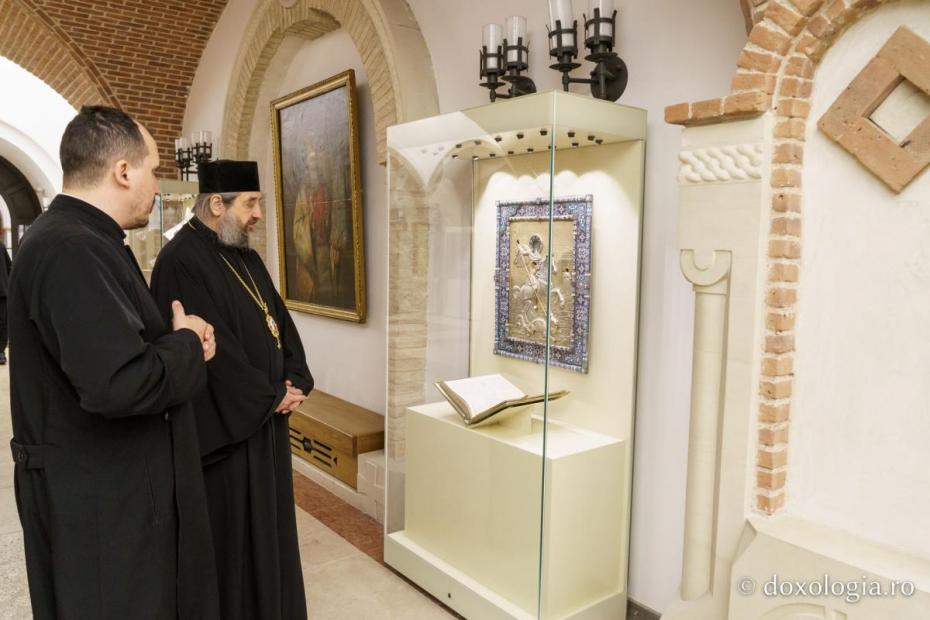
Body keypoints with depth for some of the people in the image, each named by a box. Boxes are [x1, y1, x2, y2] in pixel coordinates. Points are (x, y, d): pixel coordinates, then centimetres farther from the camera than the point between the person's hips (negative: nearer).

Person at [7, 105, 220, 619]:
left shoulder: (73, 239, 9)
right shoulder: (72, 252, -25)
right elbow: (119, 383, -35)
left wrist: (181, 342, -1)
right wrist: (187, 345, -16)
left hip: (110, 485, 10)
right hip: (100, 499, -10)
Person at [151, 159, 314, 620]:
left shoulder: (246, 258, 10)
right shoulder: (181, 262, -18)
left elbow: (280, 322, 10)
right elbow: (213, 349, -23)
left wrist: (295, 381, -4)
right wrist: (271, 395, -14)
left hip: (265, 415, 9)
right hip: (225, 423, -8)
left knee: (267, 522, 20)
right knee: (232, 529, 7)